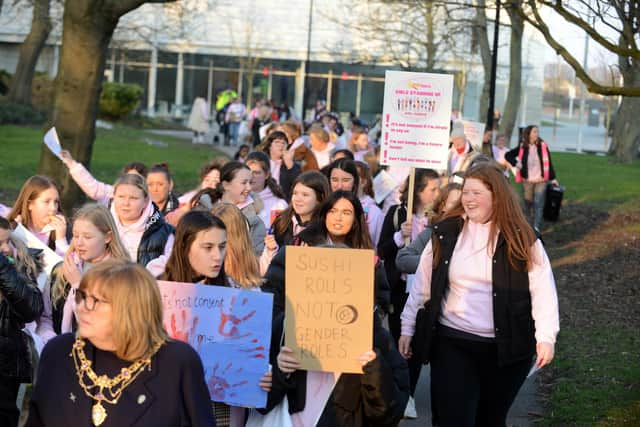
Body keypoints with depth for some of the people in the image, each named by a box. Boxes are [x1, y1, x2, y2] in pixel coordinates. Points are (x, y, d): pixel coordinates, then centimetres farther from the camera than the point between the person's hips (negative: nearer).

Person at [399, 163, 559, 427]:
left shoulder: (522, 239, -2)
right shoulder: (445, 233, 3)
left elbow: (543, 290, -6)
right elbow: (421, 285, 8)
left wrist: (546, 336, -15)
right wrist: (407, 329, 7)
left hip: (505, 347, 0)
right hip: (451, 344, 0)